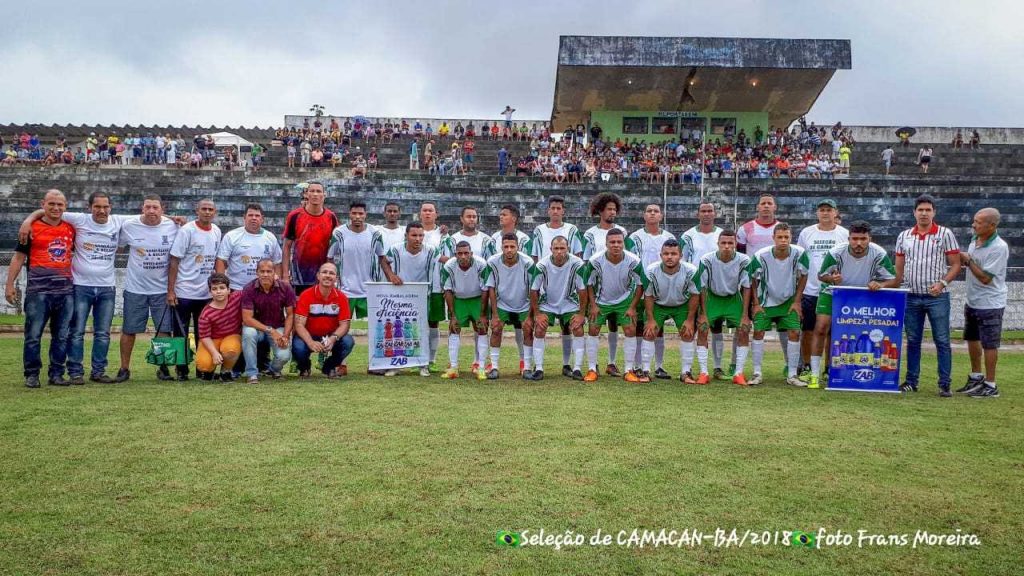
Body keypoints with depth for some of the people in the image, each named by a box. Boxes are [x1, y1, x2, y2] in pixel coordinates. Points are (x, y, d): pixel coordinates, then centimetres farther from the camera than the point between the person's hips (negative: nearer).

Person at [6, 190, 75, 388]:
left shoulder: (71, 229, 12)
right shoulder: (32, 228, 2)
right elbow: (19, 257, 3)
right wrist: (10, 284, -3)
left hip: (66, 290, 4)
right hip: (38, 291, -3)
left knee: (62, 336, 6)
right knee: (33, 334, 0)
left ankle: (56, 374, 14)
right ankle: (32, 375, 9)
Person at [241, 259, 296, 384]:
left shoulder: (285, 288, -11)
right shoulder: (249, 289, -15)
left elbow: (290, 315, -3)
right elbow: (247, 318, -19)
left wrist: (285, 336, -18)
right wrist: (271, 331, -27)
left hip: (279, 328, 1)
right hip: (256, 327, 0)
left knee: (284, 356, -24)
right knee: (248, 333, -36)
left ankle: (275, 369, 18)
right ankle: (252, 374, -18)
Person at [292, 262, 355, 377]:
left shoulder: (341, 297, -7)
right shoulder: (306, 295, -13)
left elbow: (344, 324, -10)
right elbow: (299, 324, -19)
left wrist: (333, 338, -31)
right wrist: (311, 342, -36)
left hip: (331, 336, 2)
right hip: (309, 336, -2)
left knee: (348, 342, -26)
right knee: (298, 347, -33)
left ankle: (329, 367, 5)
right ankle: (304, 367, 7)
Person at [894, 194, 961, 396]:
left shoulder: (945, 234, 0)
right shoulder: (904, 236, 9)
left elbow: (955, 265, 0)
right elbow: (899, 268, 14)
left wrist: (942, 283, -15)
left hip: (937, 297, -3)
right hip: (911, 296, 3)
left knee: (942, 341, -1)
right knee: (912, 341, 9)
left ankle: (944, 384, 4)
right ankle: (911, 381, 16)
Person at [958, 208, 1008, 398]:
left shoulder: (999, 247, -21)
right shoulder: (974, 240, 3)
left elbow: (985, 278, -22)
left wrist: (968, 260, -18)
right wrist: (961, 259, 0)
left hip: (990, 305, -8)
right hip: (972, 302, 8)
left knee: (989, 345, 0)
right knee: (972, 339, 18)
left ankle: (990, 386, 11)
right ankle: (976, 378, 33)